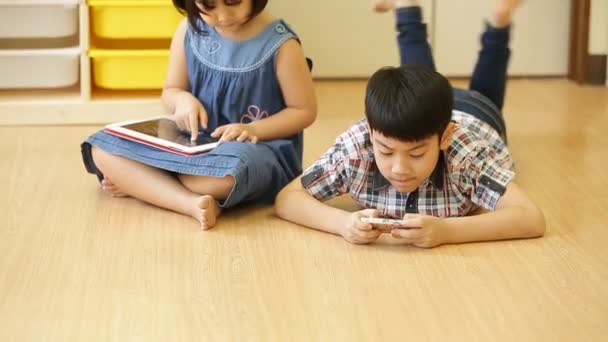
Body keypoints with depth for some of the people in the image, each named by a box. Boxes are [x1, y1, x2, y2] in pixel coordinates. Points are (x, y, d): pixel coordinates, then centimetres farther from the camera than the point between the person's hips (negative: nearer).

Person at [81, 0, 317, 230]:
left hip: (258, 145, -5)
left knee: (222, 176, -43)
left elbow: (304, 111, -7)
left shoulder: (280, 44, -14)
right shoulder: (190, 30, -3)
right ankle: (190, 202, -28)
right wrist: (182, 99, -16)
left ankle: (137, 182, -15)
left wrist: (252, 130, -22)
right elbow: (171, 91, 9)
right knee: (102, 150, -14)